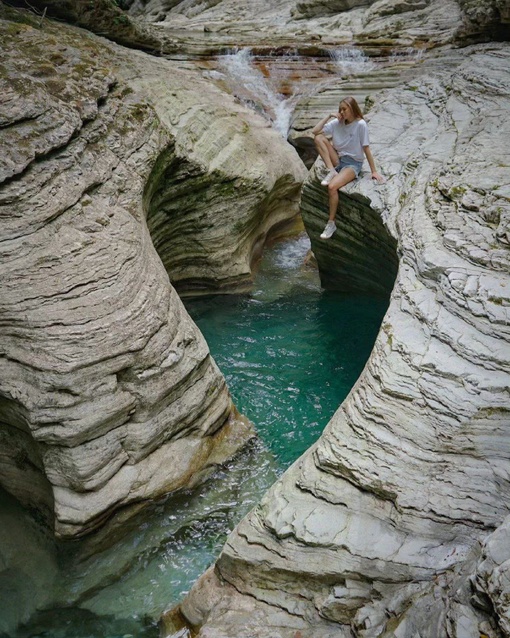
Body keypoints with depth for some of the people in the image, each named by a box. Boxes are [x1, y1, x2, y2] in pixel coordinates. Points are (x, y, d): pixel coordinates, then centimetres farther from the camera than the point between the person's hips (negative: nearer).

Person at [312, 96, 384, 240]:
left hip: (353, 164, -6)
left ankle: (331, 223, -17)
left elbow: (366, 149, -9)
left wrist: (374, 171, -9)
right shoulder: (336, 122, 2)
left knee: (332, 186, -32)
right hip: (338, 159, 6)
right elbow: (314, 131, -1)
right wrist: (329, 117, -7)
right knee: (319, 137, -14)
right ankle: (331, 171, -16)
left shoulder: (360, 124, -11)